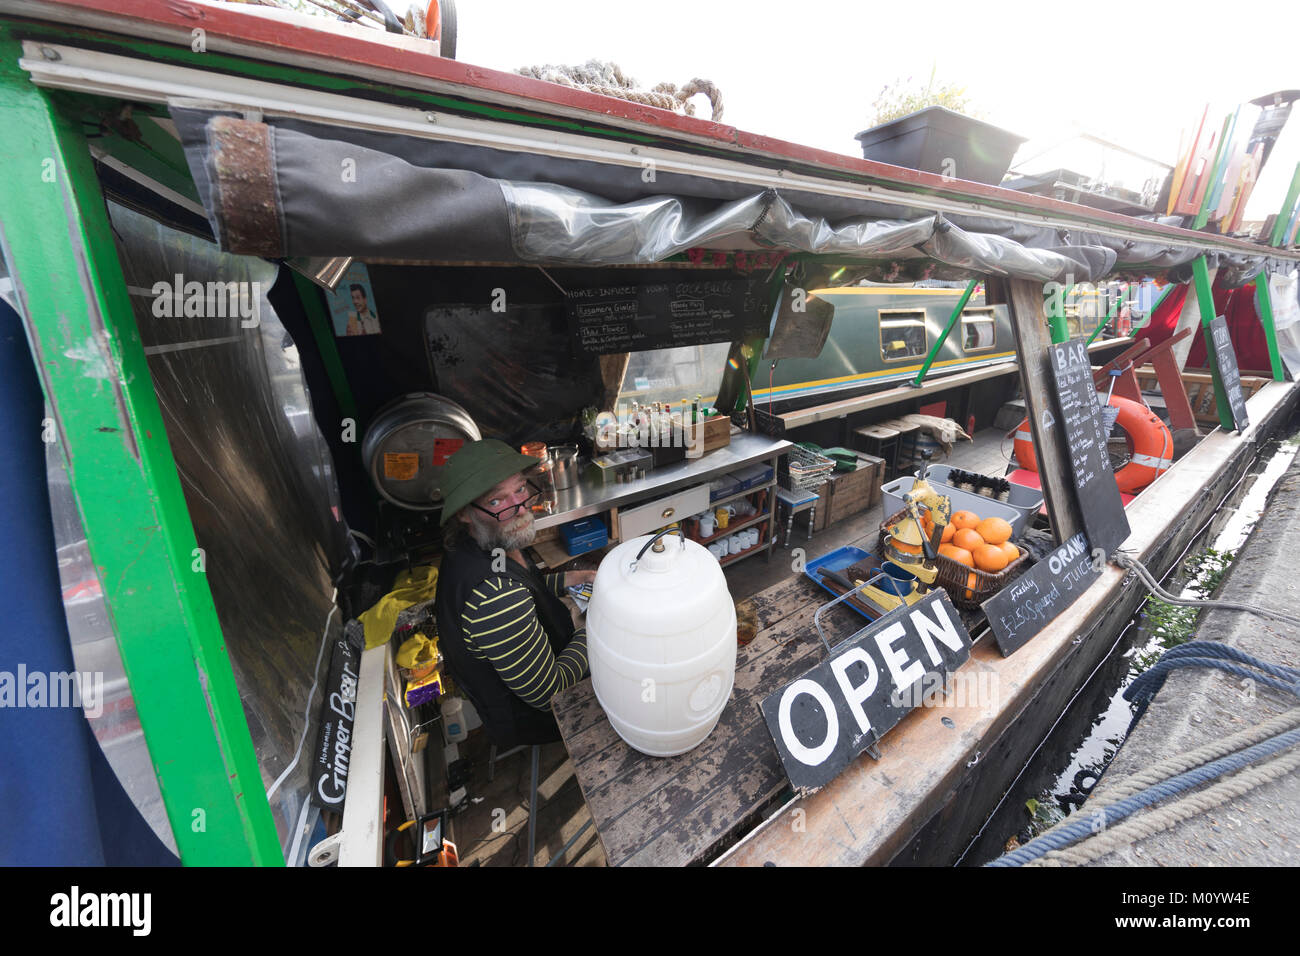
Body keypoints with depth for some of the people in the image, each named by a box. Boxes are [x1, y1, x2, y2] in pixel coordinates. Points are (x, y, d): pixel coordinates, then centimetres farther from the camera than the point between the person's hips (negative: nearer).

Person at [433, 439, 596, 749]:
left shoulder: (470, 549, -12)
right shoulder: (496, 598, -42)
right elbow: (548, 694, -31)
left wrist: (566, 580, -1)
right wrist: (591, 632, -18)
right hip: (531, 720, -7)